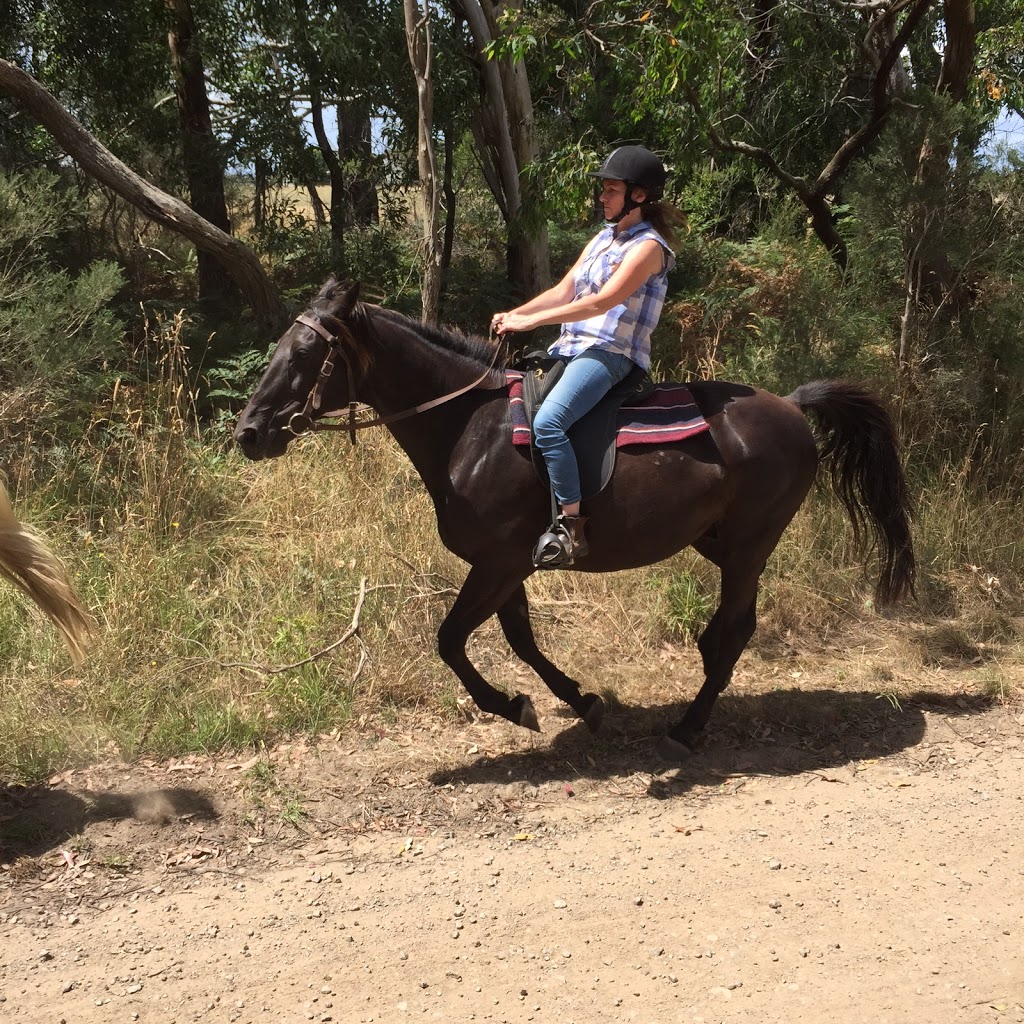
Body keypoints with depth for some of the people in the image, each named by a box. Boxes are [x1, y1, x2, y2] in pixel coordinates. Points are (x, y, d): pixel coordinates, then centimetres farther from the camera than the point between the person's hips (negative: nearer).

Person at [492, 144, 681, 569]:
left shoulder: (648, 246, -10)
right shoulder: (604, 238, 18)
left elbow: (604, 301, -20)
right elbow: (564, 291, 15)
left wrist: (533, 321, -20)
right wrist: (513, 315, -1)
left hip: (610, 353, -10)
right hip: (573, 348, 10)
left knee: (548, 423, -31)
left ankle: (572, 526, -28)